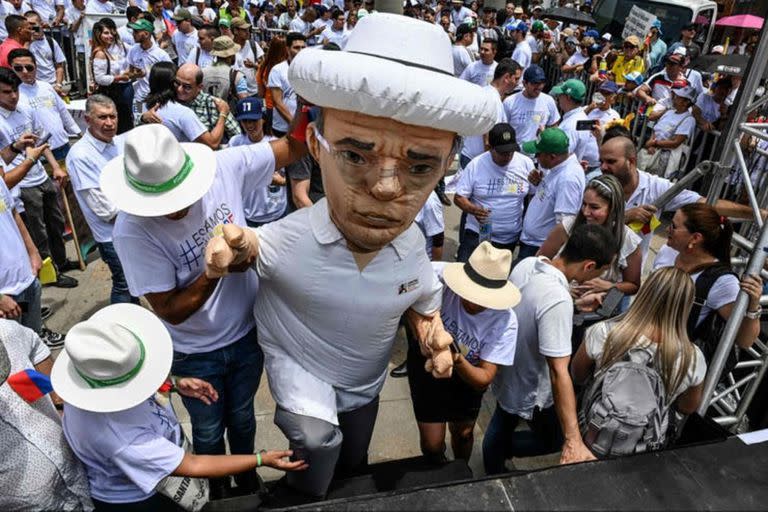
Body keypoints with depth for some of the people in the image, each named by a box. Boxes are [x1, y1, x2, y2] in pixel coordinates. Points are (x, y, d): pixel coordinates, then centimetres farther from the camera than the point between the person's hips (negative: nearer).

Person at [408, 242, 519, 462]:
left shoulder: (505, 322, -31)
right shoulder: (438, 274, -36)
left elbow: (484, 380, -25)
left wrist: (457, 360, -46)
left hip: (467, 372, 1)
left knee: (463, 433, 20)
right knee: (432, 444, 3)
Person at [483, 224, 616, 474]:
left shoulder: (527, 263, -13)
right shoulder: (558, 300, -38)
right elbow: (559, 373, -39)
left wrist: (574, 303, 12)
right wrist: (574, 441, -39)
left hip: (505, 373, 8)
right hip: (530, 392, -8)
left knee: (501, 426, 32)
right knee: (555, 440, 22)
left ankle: (492, 474, 51)